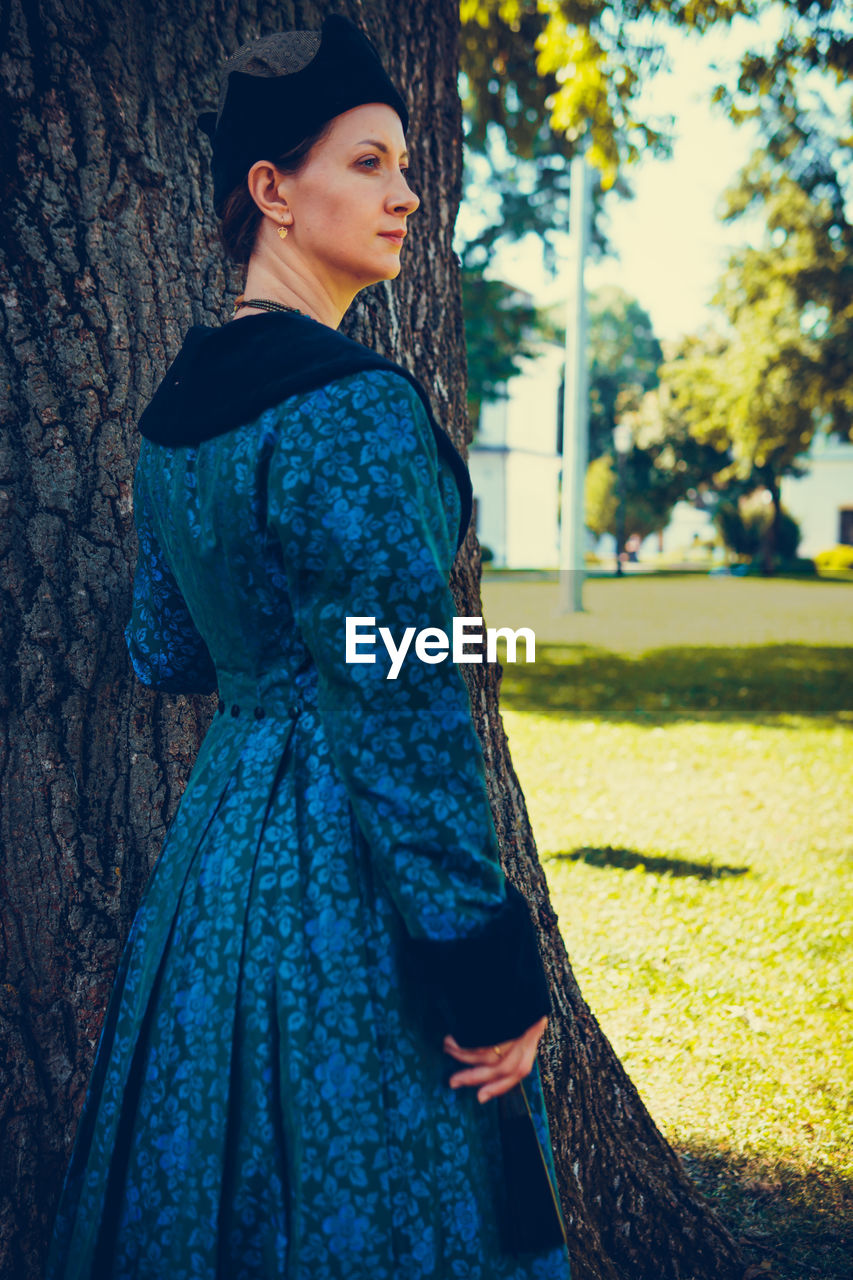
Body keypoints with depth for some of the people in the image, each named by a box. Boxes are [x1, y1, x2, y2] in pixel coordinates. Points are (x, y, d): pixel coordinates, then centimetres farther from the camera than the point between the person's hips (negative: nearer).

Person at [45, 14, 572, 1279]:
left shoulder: (178, 404, 7)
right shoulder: (354, 403, -19)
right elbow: (406, 712, -22)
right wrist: (490, 961, -18)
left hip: (217, 831, 9)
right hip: (347, 865, -9)